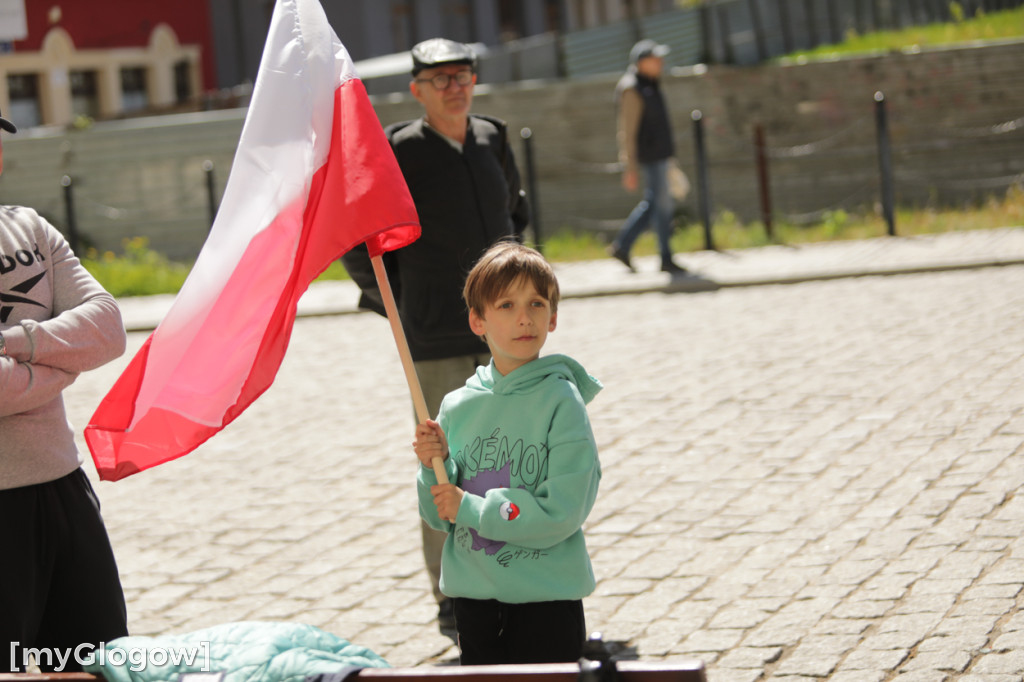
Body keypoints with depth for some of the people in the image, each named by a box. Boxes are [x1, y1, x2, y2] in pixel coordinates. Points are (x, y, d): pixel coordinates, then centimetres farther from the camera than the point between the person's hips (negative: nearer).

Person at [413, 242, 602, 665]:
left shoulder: (561, 402, -10)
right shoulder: (458, 407, 2)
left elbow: (562, 512, -17)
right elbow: (438, 516, 6)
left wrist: (470, 508, -14)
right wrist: (436, 467, -13)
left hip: (546, 597, -4)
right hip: (474, 593, 4)